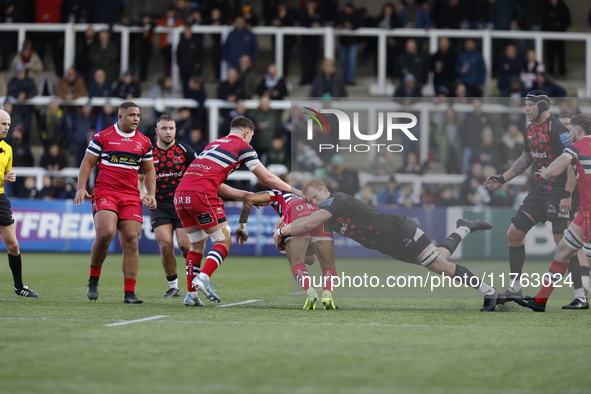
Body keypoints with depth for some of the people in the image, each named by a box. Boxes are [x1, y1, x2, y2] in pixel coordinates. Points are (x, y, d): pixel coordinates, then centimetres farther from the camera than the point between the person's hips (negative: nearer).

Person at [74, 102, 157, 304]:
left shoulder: (144, 142, 13)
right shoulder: (103, 137, 2)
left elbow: (149, 170, 22)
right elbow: (87, 163, 4)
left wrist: (151, 195, 9)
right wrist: (81, 188, -7)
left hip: (131, 197, 4)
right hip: (105, 194, -4)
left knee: (131, 241, -5)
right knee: (106, 233, -24)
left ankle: (129, 293, -2)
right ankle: (93, 279, -3)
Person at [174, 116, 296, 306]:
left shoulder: (213, 144, 29)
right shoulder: (242, 146, 9)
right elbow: (266, 179, 10)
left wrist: (245, 195, 30)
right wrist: (293, 191, 23)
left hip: (180, 196, 7)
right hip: (201, 195, -7)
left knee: (197, 245, 18)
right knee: (224, 242, 3)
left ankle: (191, 295, 12)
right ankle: (203, 278, -17)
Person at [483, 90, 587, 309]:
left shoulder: (557, 129, -16)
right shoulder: (531, 130, 11)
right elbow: (525, 159, 25)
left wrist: (567, 195, -24)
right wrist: (501, 179, 21)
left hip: (559, 191, -9)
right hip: (538, 190, 9)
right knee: (513, 233, 7)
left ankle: (580, 296, -5)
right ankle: (514, 289, 16)